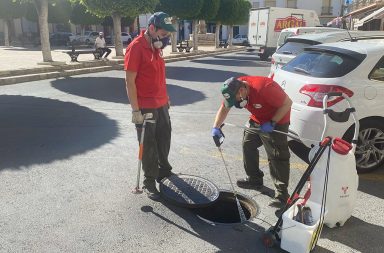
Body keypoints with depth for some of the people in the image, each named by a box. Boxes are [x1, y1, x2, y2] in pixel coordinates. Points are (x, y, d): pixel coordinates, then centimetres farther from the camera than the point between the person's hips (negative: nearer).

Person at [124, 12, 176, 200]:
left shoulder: (156, 46, 7)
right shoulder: (136, 47, -18)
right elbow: (130, 82, -19)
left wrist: (166, 97, 18)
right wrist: (135, 110, -20)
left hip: (161, 104, 8)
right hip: (145, 107, -8)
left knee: (164, 138, 20)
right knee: (148, 145, 4)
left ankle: (164, 170, 41)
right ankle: (149, 182, 21)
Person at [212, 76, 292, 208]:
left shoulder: (264, 88, -36)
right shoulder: (234, 89, -13)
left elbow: (287, 103, -26)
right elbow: (224, 108, -3)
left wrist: (272, 123, -29)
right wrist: (216, 127, -16)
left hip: (276, 122, -8)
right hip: (256, 120, 8)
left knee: (277, 157, -10)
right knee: (248, 145, 12)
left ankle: (282, 193, -5)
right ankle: (254, 179, 27)